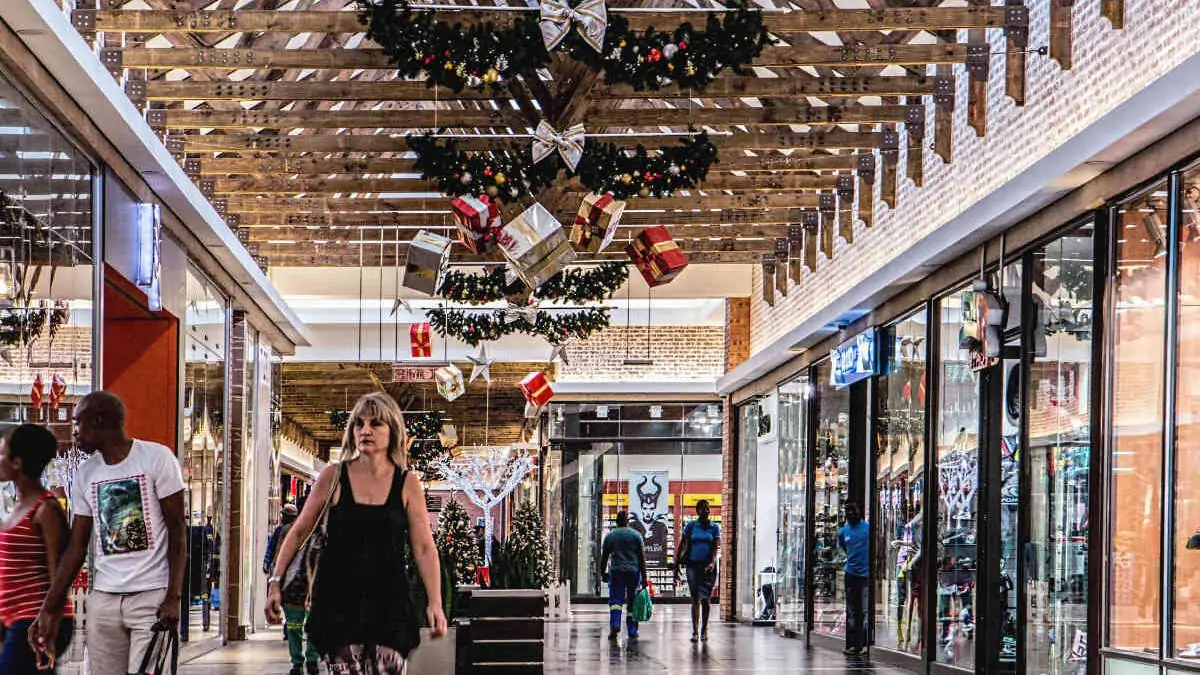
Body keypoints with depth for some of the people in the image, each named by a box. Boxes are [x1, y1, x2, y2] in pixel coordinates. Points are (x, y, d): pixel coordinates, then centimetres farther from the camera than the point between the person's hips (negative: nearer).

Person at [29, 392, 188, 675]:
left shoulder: (157, 458, -3)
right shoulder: (85, 474, 12)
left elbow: (177, 529, -4)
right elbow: (76, 547, 14)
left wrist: (173, 597, -13)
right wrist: (49, 609, 9)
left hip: (152, 597, -5)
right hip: (103, 599, 5)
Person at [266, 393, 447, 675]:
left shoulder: (407, 484, 3)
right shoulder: (334, 476, 3)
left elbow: (424, 549, 2)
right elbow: (298, 532, 9)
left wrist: (435, 603, -7)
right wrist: (275, 583, 4)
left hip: (387, 599, 1)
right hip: (339, 598, -1)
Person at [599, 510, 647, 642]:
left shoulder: (609, 536, 5)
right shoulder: (636, 535, 3)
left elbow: (604, 557, 6)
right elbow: (642, 557, 0)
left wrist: (602, 573, 16)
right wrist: (644, 577, 2)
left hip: (616, 572, 0)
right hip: (633, 571, 0)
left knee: (615, 600, -2)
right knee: (632, 603, 7)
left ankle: (615, 625, -25)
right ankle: (632, 632, 11)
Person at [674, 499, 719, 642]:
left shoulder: (714, 527, 6)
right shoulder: (691, 526, 6)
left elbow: (716, 547, -4)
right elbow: (682, 546, 8)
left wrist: (712, 562, -21)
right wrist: (676, 566, 5)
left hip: (708, 566, 0)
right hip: (693, 565, 0)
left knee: (706, 599, 3)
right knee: (695, 599, -4)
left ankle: (704, 629, 18)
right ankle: (695, 631, -5)